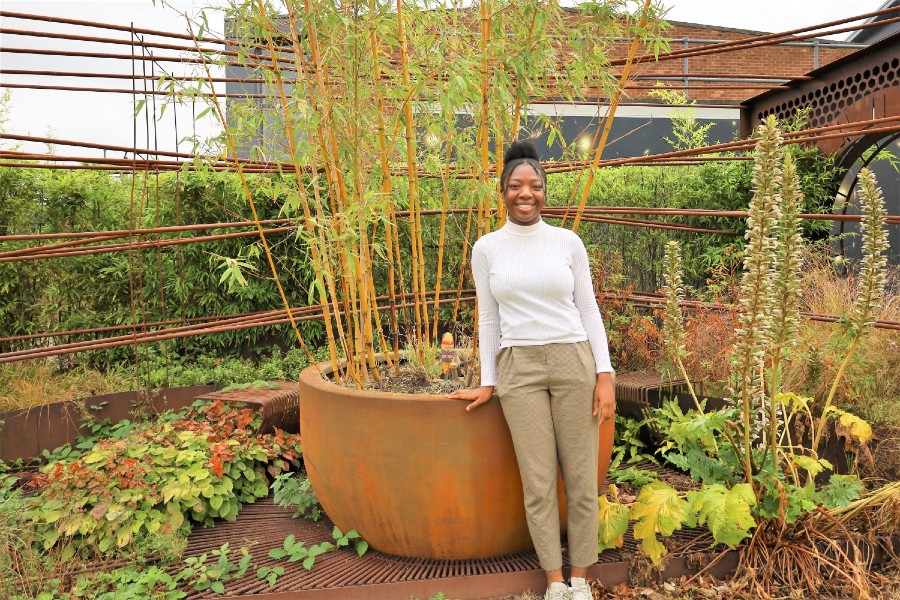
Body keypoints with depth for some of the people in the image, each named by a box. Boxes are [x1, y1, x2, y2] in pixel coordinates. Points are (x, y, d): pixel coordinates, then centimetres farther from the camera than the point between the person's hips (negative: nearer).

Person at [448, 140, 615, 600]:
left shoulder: (568, 242, 1)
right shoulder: (486, 249, 2)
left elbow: (588, 309, 4)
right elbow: (489, 319, 7)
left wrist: (605, 374, -3)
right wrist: (487, 383, 7)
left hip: (574, 362, 0)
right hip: (519, 369, 0)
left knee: (581, 478, 6)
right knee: (538, 483, 4)